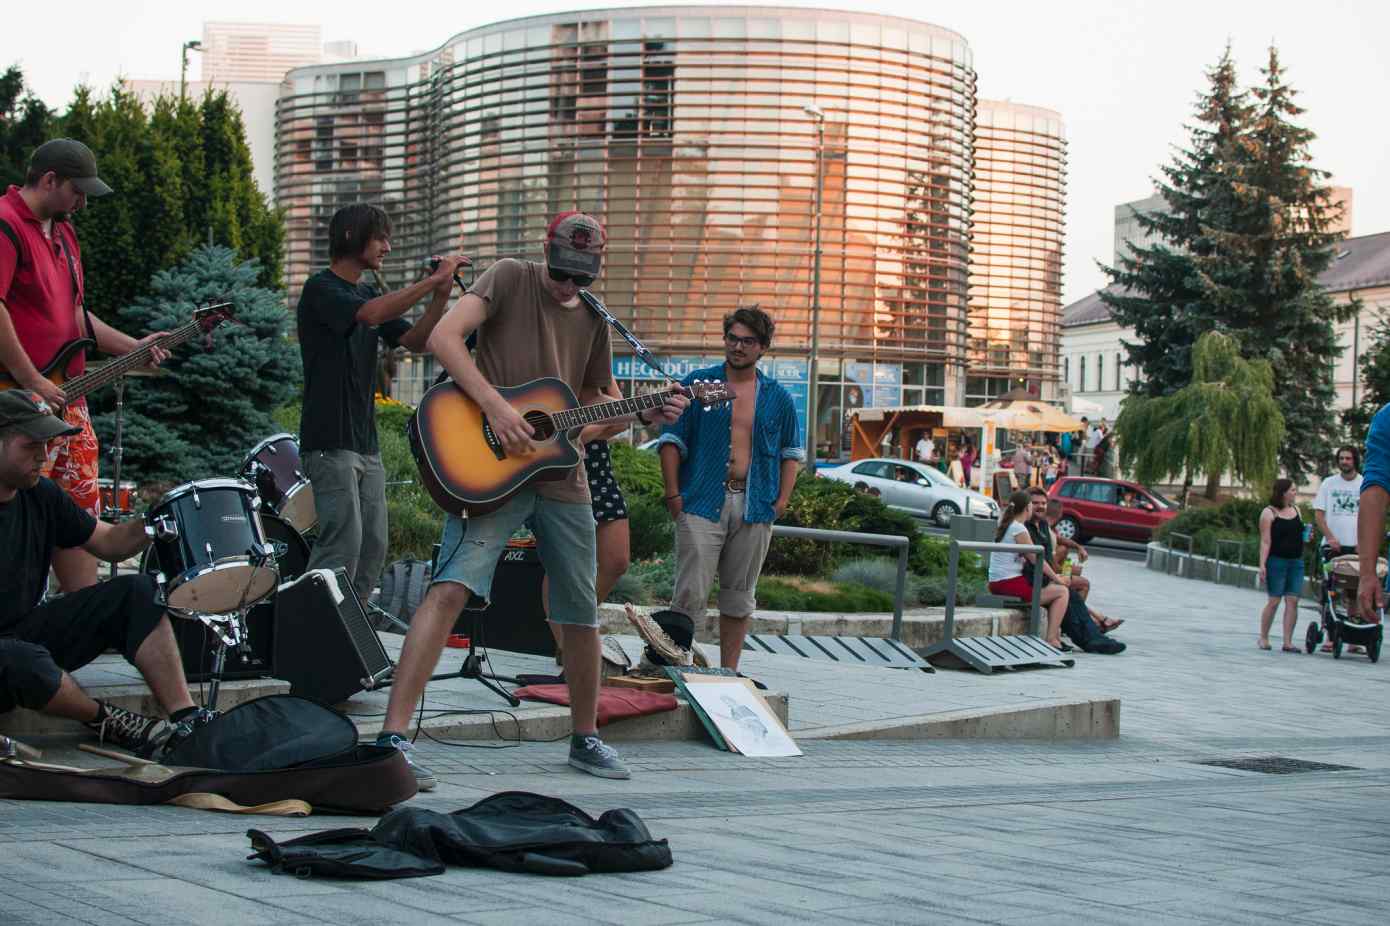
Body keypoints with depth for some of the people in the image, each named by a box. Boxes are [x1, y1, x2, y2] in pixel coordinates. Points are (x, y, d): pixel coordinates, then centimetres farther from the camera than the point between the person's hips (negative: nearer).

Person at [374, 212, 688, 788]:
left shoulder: (592, 322, 13)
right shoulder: (511, 278, -3)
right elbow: (443, 337, -15)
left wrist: (644, 416, 5)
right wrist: (495, 407, -23)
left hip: (561, 475, 6)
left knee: (582, 614, 12)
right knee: (451, 587, -22)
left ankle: (585, 740, 31)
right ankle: (393, 738, -25)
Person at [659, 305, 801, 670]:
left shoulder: (777, 397, 12)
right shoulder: (698, 383, 3)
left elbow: (791, 452, 19)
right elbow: (672, 441, 2)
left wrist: (782, 499, 6)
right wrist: (673, 494, -6)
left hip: (756, 508, 3)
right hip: (702, 504, -3)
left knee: (739, 597, 9)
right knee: (690, 594, -11)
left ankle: (729, 672, 16)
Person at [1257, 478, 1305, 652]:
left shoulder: (1296, 510, 14)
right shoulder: (1269, 513, -4)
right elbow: (1265, 541, -9)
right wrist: (1262, 565, -15)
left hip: (1296, 561, 5)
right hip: (1277, 561, -5)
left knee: (1292, 601, -2)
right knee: (1274, 600, -3)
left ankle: (1287, 642, -1)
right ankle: (1263, 638, 11)